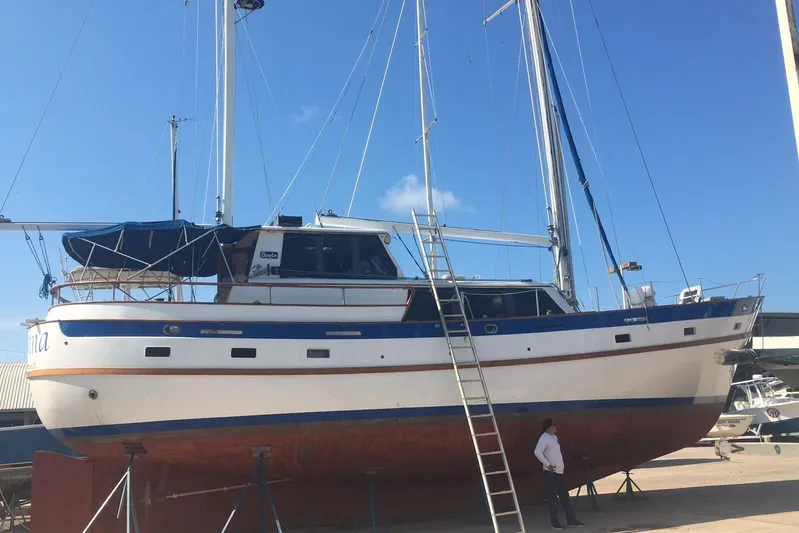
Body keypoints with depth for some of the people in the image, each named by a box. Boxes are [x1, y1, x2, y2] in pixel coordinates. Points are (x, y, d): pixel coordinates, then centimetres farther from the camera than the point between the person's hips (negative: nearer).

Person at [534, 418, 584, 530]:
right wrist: (548, 465, -23)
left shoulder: (554, 437, 14)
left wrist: (559, 465, 15)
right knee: (553, 498, -1)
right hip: (551, 473, -9)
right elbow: (537, 452, -29)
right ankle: (555, 522, 7)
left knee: (565, 496, 12)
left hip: (559, 472, 9)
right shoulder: (544, 438, -16)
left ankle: (571, 519, 19)